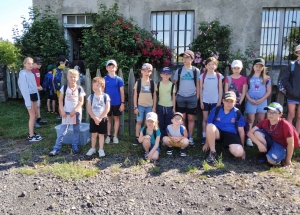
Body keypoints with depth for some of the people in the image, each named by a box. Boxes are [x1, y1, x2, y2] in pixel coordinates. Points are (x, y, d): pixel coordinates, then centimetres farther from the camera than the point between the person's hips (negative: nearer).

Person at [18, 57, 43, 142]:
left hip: (34, 95, 8)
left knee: (34, 114, 11)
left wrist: (38, 98, 13)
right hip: (29, 96, -8)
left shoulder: (31, 73, 15)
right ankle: (31, 136, 1)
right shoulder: (23, 73, -10)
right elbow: (24, 88, -15)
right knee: (32, 116, -6)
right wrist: (28, 101, -20)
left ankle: (31, 133, 21)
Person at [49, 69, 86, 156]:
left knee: (76, 130, 10)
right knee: (62, 130, -3)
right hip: (66, 112, -1)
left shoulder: (80, 89, -3)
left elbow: (81, 102, -5)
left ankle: (75, 146, 23)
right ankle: (56, 148, 2)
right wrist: (62, 110, -10)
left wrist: (74, 110, -14)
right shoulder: (64, 88, -2)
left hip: (77, 112, 1)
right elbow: (60, 100, 0)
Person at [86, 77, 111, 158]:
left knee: (101, 134, 6)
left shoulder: (105, 96, -7)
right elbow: (89, 109, -4)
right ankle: (93, 148, 23)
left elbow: (107, 109, -10)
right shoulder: (91, 97, -1)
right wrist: (95, 118, -14)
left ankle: (101, 149, 15)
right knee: (93, 134, 10)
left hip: (103, 118, -2)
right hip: (93, 118, 2)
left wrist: (100, 118, -14)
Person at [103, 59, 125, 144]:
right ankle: (108, 135, 19)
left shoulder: (119, 79, -3)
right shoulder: (104, 79, 0)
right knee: (108, 119, 9)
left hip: (117, 103, -1)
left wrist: (122, 103, -5)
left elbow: (122, 92, -1)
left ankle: (115, 136, 18)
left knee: (116, 118, 8)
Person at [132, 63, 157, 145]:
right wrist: (135, 107, -5)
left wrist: (154, 107, 2)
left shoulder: (152, 83, 2)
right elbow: (135, 95, -1)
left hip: (150, 106, 1)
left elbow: (154, 95, 6)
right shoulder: (138, 82, -2)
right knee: (139, 122, 3)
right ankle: (137, 138, 11)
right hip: (140, 105, -1)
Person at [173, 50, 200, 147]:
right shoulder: (178, 71, 3)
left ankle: (190, 138, 13)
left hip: (192, 97, -1)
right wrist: (176, 95, 4)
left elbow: (198, 85, 5)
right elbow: (175, 84, 9)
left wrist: (197, 97, 2)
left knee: (191, 118, 5)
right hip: (181, 97, 1)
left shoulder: (196, 71, 1)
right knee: (182, 118, 6)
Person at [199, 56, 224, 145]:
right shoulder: (202, 76, 0)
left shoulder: (219, 76, 0)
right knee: (205, 119, 6)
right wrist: (201, 101, -2)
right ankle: (204, 136, 11)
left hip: (215, 101, 0)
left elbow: (220, 89, 2)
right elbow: (201, 89, 2)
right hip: (205, 101, 0)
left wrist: (219, 101, -3)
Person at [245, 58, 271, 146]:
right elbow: (245, 91, 2)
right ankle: (249, 138, 0)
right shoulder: (249, 78, 4)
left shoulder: (266, 78, 5)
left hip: (262, 101, 1)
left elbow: (268, 91, 3)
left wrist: (261, 100, -9)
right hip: (251, 101, -1)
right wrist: (250, 100, -10)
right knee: (250, 120, -1)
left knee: (261, 120, 6)